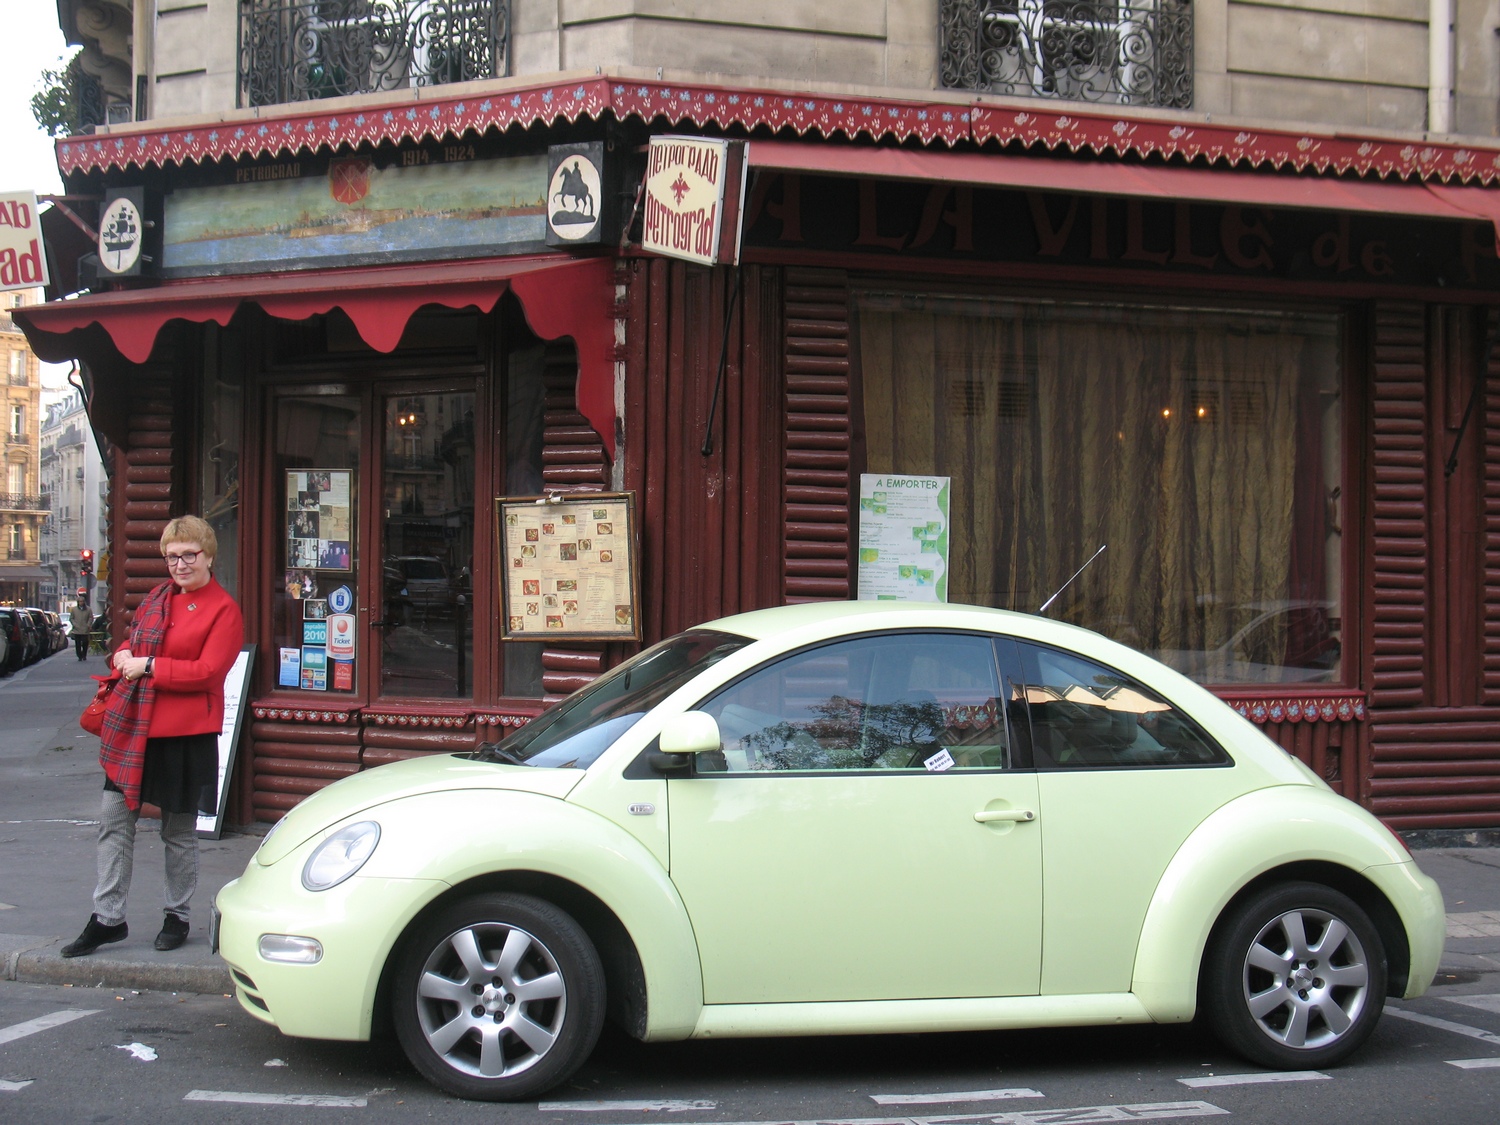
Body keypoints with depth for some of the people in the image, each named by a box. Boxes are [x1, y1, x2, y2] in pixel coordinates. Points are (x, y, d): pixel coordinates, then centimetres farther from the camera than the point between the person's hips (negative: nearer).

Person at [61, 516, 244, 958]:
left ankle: (177, 917, 22)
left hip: (185, 733, -6)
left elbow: (207, 672, -16)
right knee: (114, 819, 5)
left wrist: (148, 666, -17)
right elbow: (133, 640, 24)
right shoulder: (158, 597, 12)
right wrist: (123, 655, 0)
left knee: (179, 831, 7)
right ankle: (107, 918, 13)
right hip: (132, 726, 6)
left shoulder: (224, 610, -7)